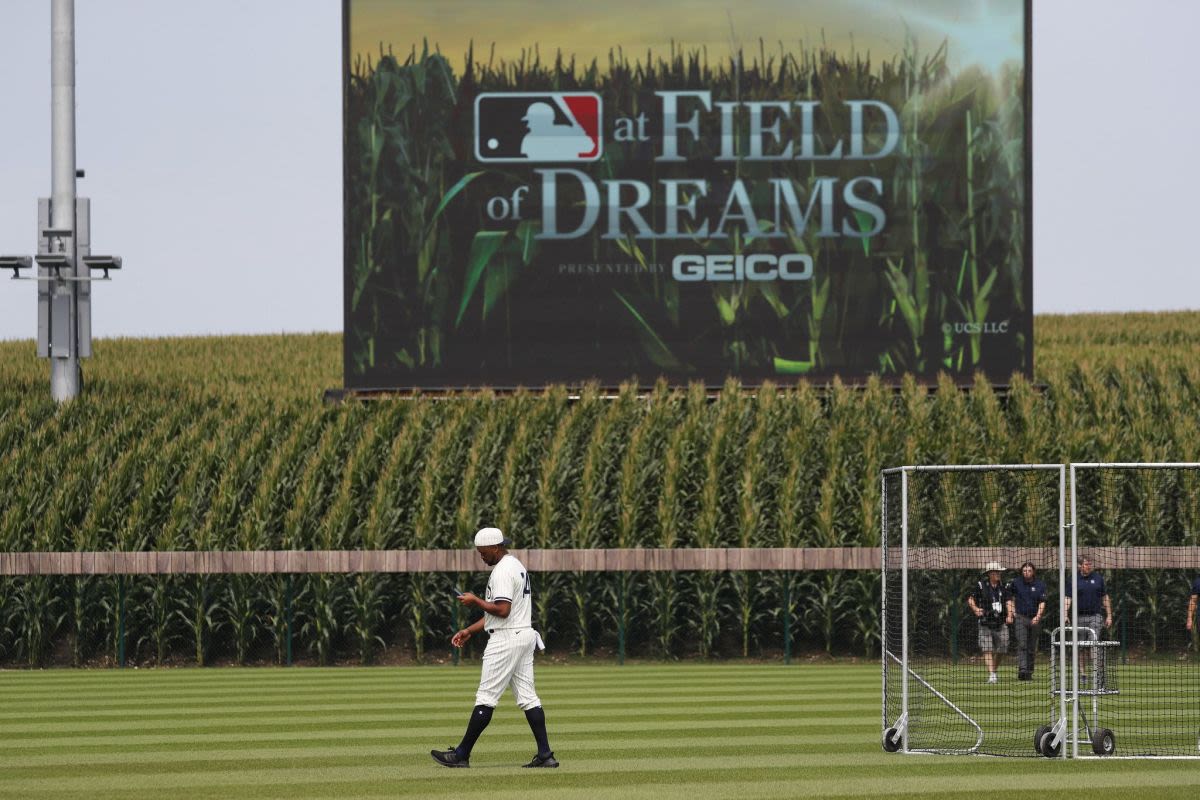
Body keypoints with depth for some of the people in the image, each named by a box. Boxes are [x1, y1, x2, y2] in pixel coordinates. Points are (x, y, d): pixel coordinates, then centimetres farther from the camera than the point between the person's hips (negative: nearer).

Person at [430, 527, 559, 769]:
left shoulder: (502, 571, -14)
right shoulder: (517, 566, 19)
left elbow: (502, 610, -24)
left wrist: (475, 601, -10)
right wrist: (470, 631, 20)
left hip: (507, 639, -10)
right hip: (525, 636, 10)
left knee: (486, 697, -6)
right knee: (527, 697, 7)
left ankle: (462, 755, -2)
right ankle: (545, 755, 1)